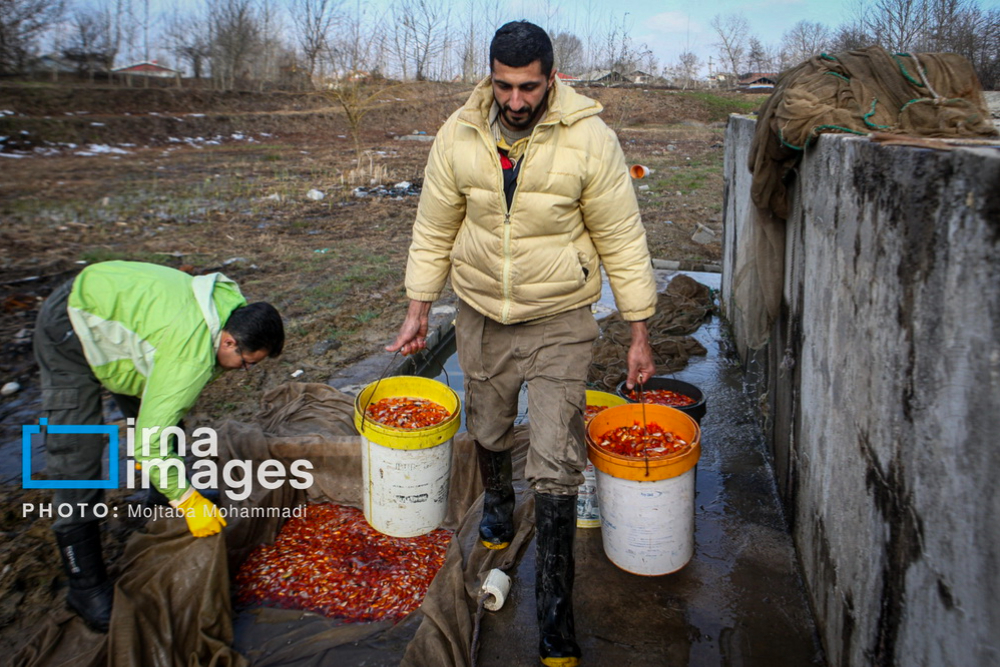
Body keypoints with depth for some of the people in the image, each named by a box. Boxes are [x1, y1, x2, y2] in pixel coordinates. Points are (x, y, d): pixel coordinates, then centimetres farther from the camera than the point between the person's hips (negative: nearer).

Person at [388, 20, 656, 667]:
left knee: (557, 464, -3)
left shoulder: (590, 137, -15)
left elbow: (622, 240, -8)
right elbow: (435, 228, 5)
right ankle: (498, 506, 55)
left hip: (561, 322, -3)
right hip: (481, 315, 3)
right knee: (488, 432, 22)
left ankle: (555, 610, 13)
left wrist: (640, 332, -6)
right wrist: (419, 309, 7)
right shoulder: (458, 134, -6)